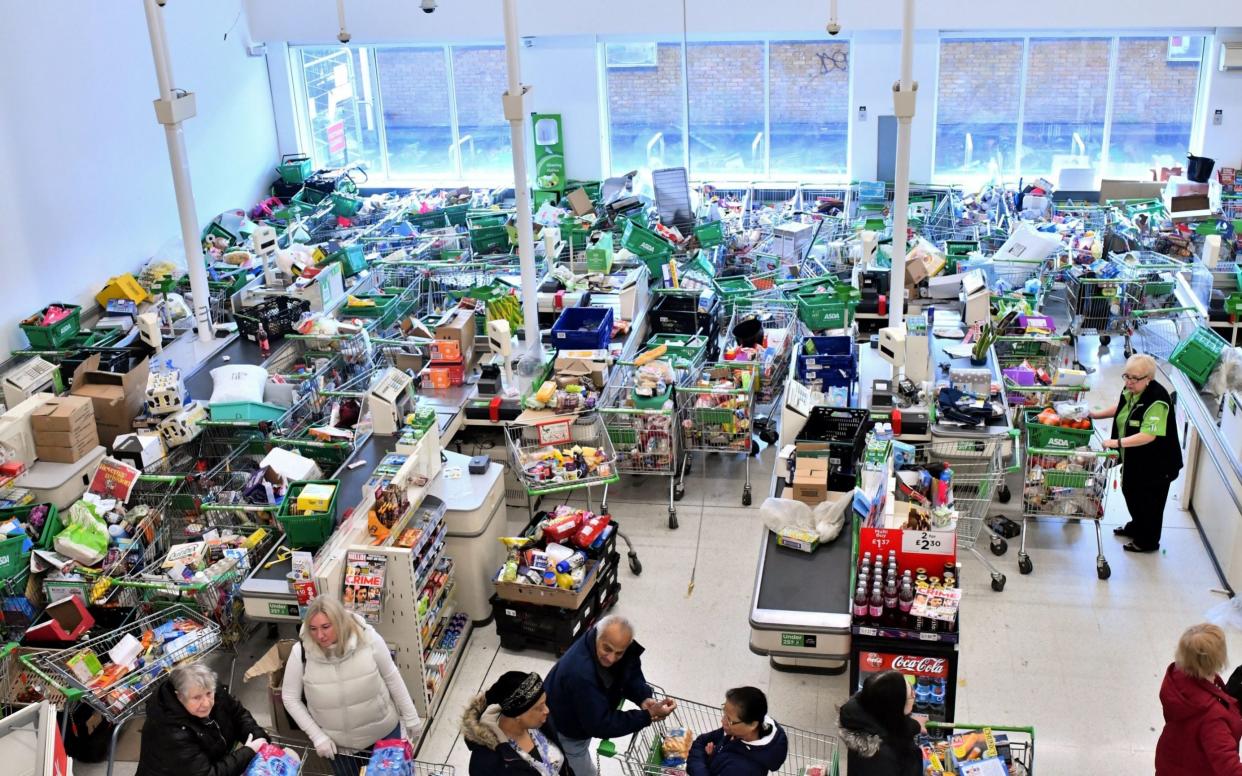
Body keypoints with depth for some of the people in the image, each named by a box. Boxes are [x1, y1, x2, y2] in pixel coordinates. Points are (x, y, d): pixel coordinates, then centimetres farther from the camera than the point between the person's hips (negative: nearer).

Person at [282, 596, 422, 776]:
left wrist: (410, 717, 2)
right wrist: (317, 736, -9)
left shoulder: (368, 639, -20)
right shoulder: (301, 652, -19)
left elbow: (391, 677, -6)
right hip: (338, 743, 0)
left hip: (383, 732, 0)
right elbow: (290, 698, -5)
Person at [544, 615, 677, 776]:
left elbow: (632, 676, -9)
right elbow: (600, 725, -38)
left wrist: (644, 698, -31)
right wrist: (648, 716, -39)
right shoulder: (580, 673, -46)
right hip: (565, 732, -7)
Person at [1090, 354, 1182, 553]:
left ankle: (1148, 541, 30)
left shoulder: (1157, 400, -30)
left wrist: (1118, 442, -39)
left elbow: (1149, 435, -36)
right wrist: (1098, 414, 7)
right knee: (1130, 492, 26)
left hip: (1155, 463, -9)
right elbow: (1121, 408, 18)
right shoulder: (1130, 390, -4)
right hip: (1133, 459, 9)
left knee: (1149, 500, 10)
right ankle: (1136, 527, 50)